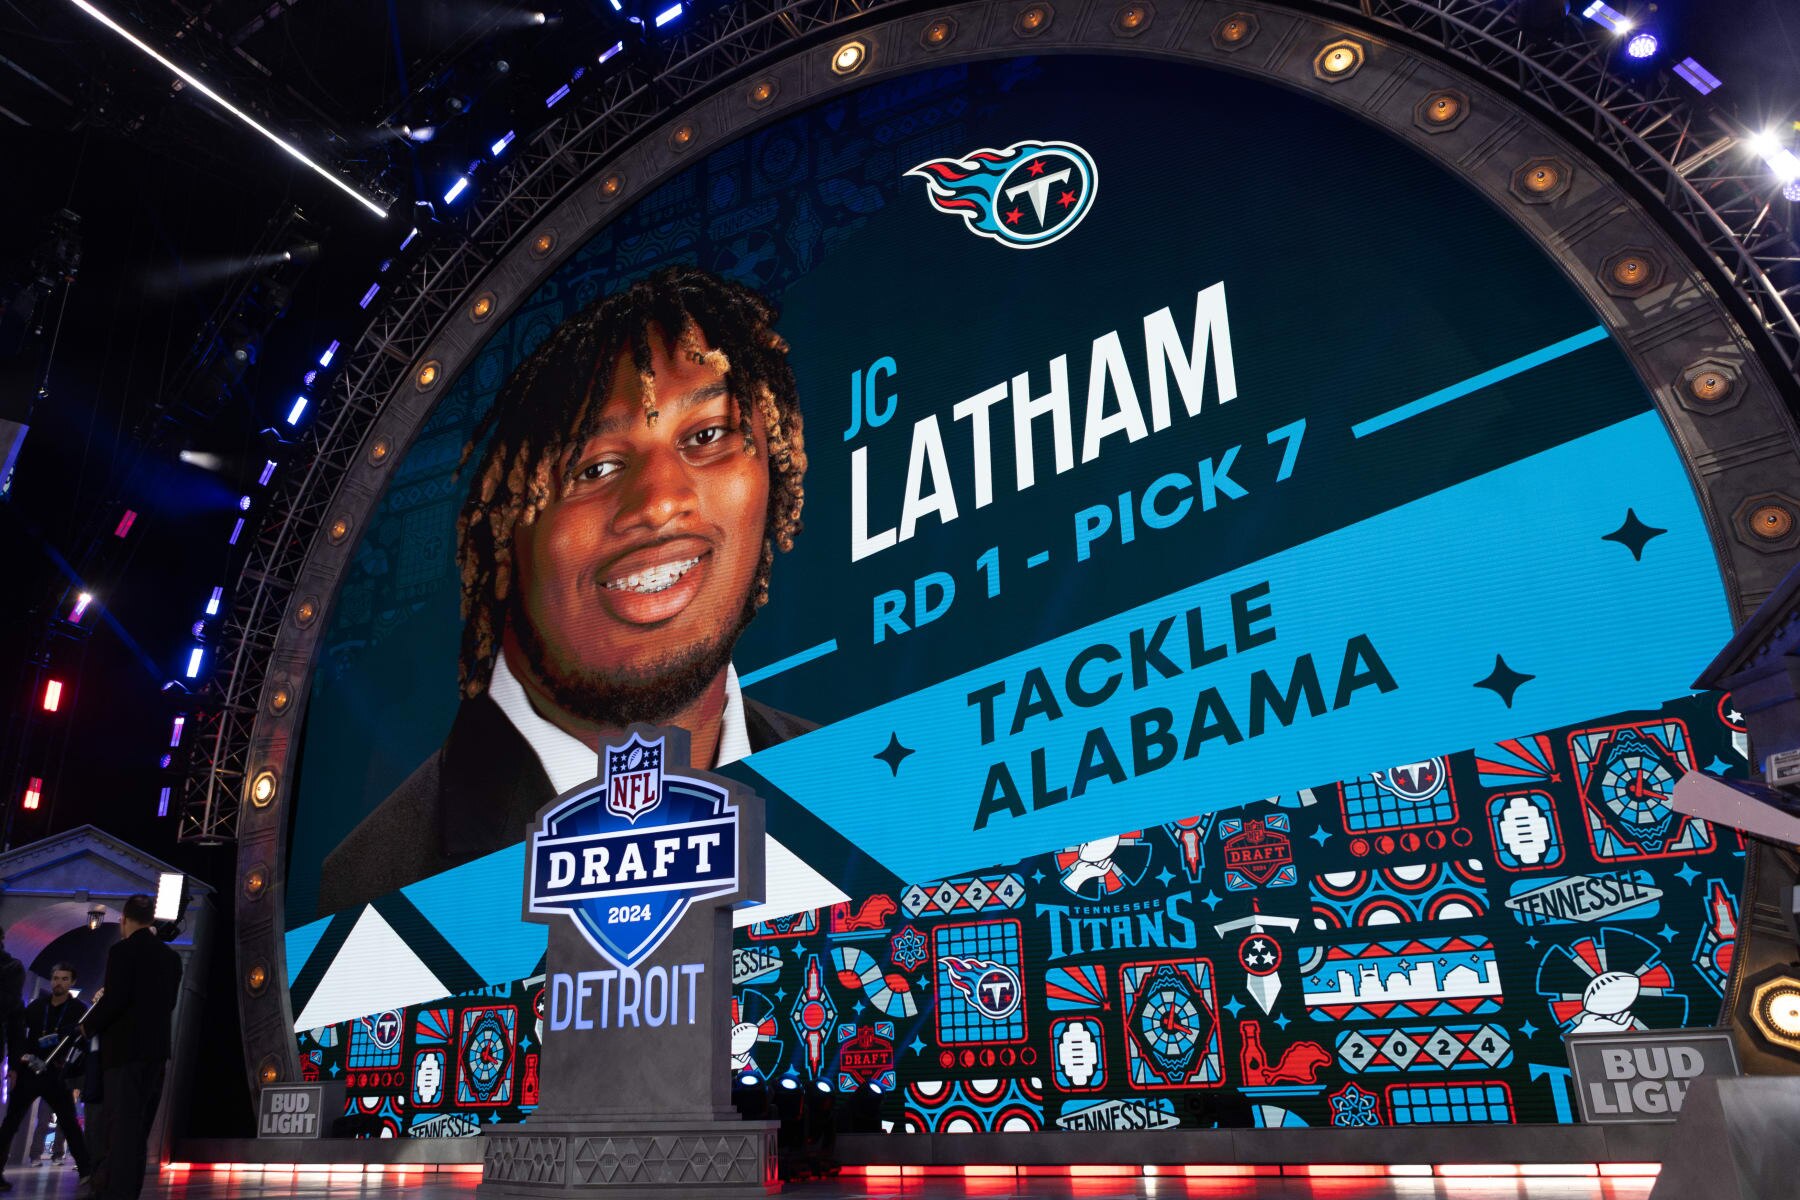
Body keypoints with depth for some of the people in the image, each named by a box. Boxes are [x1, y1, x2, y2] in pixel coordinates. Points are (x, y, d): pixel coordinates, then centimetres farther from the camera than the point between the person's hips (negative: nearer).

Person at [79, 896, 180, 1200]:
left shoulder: (122, 950, -9)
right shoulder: (171, 956, 12)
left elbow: (115, 999, -17)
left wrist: (88, 1026, 0)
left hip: (126, 1048, -6)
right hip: (157, 1048, 6)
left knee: (122, 1125, -4)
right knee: (139, 1126, 14)